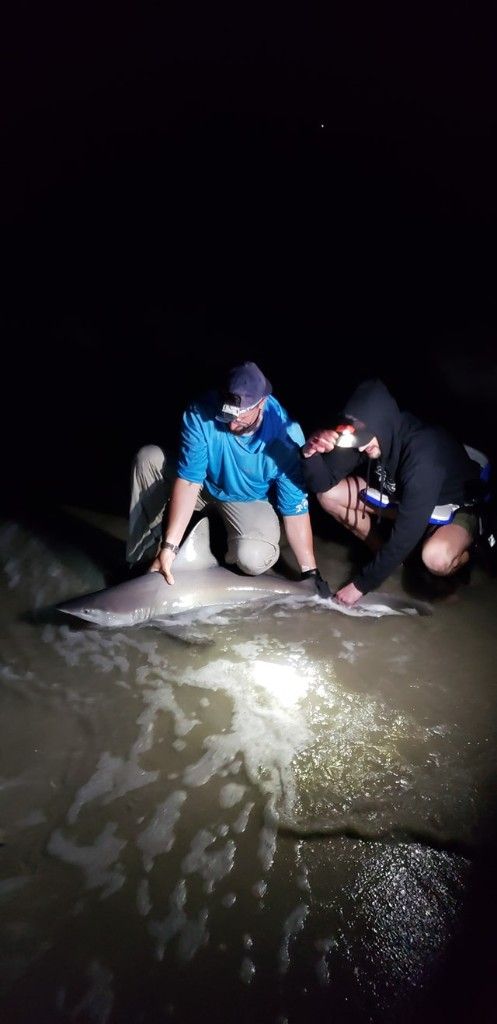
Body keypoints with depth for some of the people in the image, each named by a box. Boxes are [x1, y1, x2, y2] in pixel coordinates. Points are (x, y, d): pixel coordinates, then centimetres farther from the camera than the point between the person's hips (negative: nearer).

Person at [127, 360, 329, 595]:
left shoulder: (285, 437, -29)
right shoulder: (200, 413, -28)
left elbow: (295, 509, -23)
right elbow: (189, 481, -29)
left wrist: (311, 573, -22)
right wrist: (169, 546, -36)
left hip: (249, 500, -2)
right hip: (205, 486, 3)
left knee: (253, 559, -34)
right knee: (149, 457, -23)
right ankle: (144, 556, -12)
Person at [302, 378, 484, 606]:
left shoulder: (424, 455, -39)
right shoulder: (366, 436, -21)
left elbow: (406, 533, -35)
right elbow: (323, 484, -16)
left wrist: (362, 584, -28)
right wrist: (311, 453, -38)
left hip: (456, 506, -6)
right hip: (400, 497, 6)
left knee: (436, 557, -40)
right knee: (329, 495, -13)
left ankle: (462, 555, -2)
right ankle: (387, 553, 5)